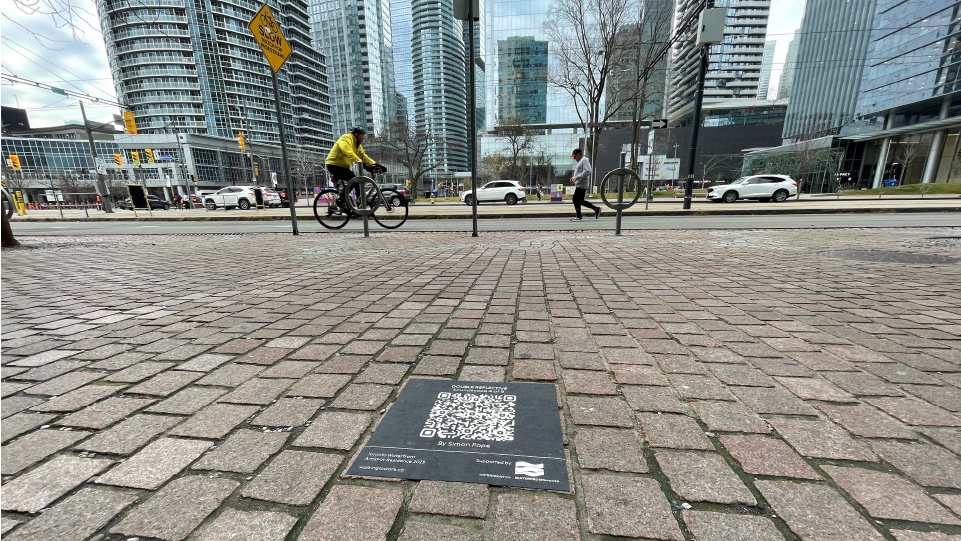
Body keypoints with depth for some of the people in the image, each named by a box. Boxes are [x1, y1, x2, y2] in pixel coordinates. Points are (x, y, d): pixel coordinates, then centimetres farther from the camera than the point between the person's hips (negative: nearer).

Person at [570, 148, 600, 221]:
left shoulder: (584, 160, -11)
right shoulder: (580, 161, 20)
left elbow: (587, 171, -23)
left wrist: (576, 177, -23)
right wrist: (574, 177, 12)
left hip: (581, 185, -10)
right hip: (579, 184, 10)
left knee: (576, 200, -7)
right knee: (580, 201, 11)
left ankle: (578, 217, 2)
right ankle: (596, 208, 15)